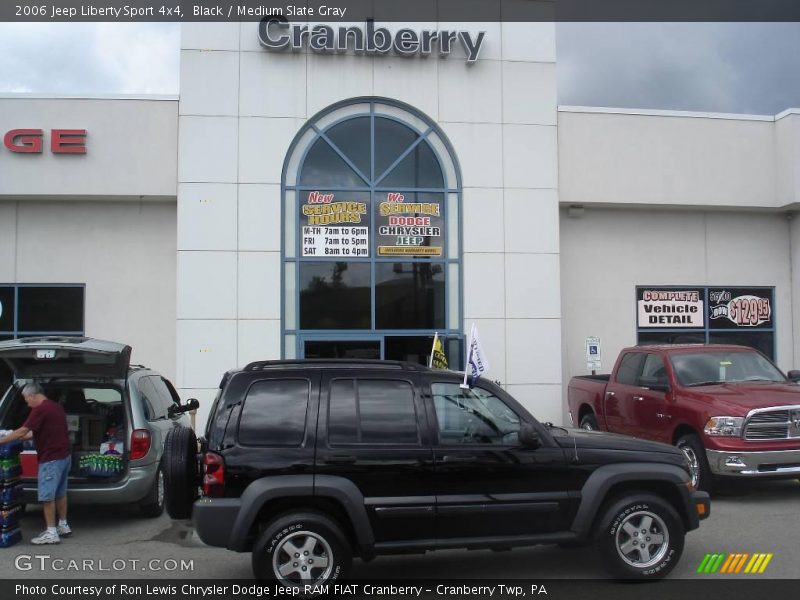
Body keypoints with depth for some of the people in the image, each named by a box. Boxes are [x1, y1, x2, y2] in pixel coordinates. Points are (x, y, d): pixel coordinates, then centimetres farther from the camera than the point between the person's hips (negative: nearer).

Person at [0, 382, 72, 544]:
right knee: (60, 493, 18)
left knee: (47, 496, -4)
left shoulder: (40, 409, -15)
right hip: (64, 455, 10)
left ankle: (51, 533, -1)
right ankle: (63, 526, 25)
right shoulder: (56, 406, 15)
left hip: (51, 458, -10)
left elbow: (22, 431, -16)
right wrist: (24, 437, 27)